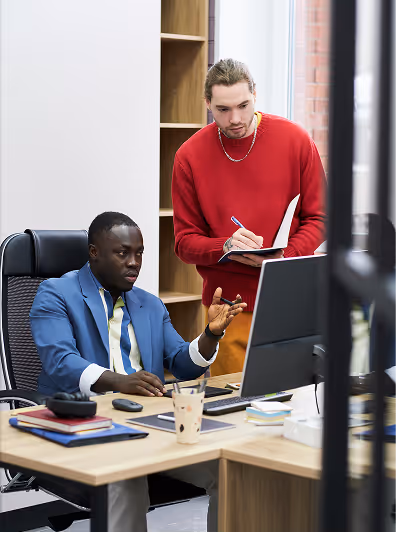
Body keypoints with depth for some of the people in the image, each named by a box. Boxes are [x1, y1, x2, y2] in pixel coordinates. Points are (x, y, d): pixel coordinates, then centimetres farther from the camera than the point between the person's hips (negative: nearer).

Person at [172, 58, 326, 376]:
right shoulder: (190, 156, 0)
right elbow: (186, 242, 3)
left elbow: (317, 218, 5)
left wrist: (285, 258, -14)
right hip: (227, 306, 0)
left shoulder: (295, 141, 0)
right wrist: (227, 247, -18)